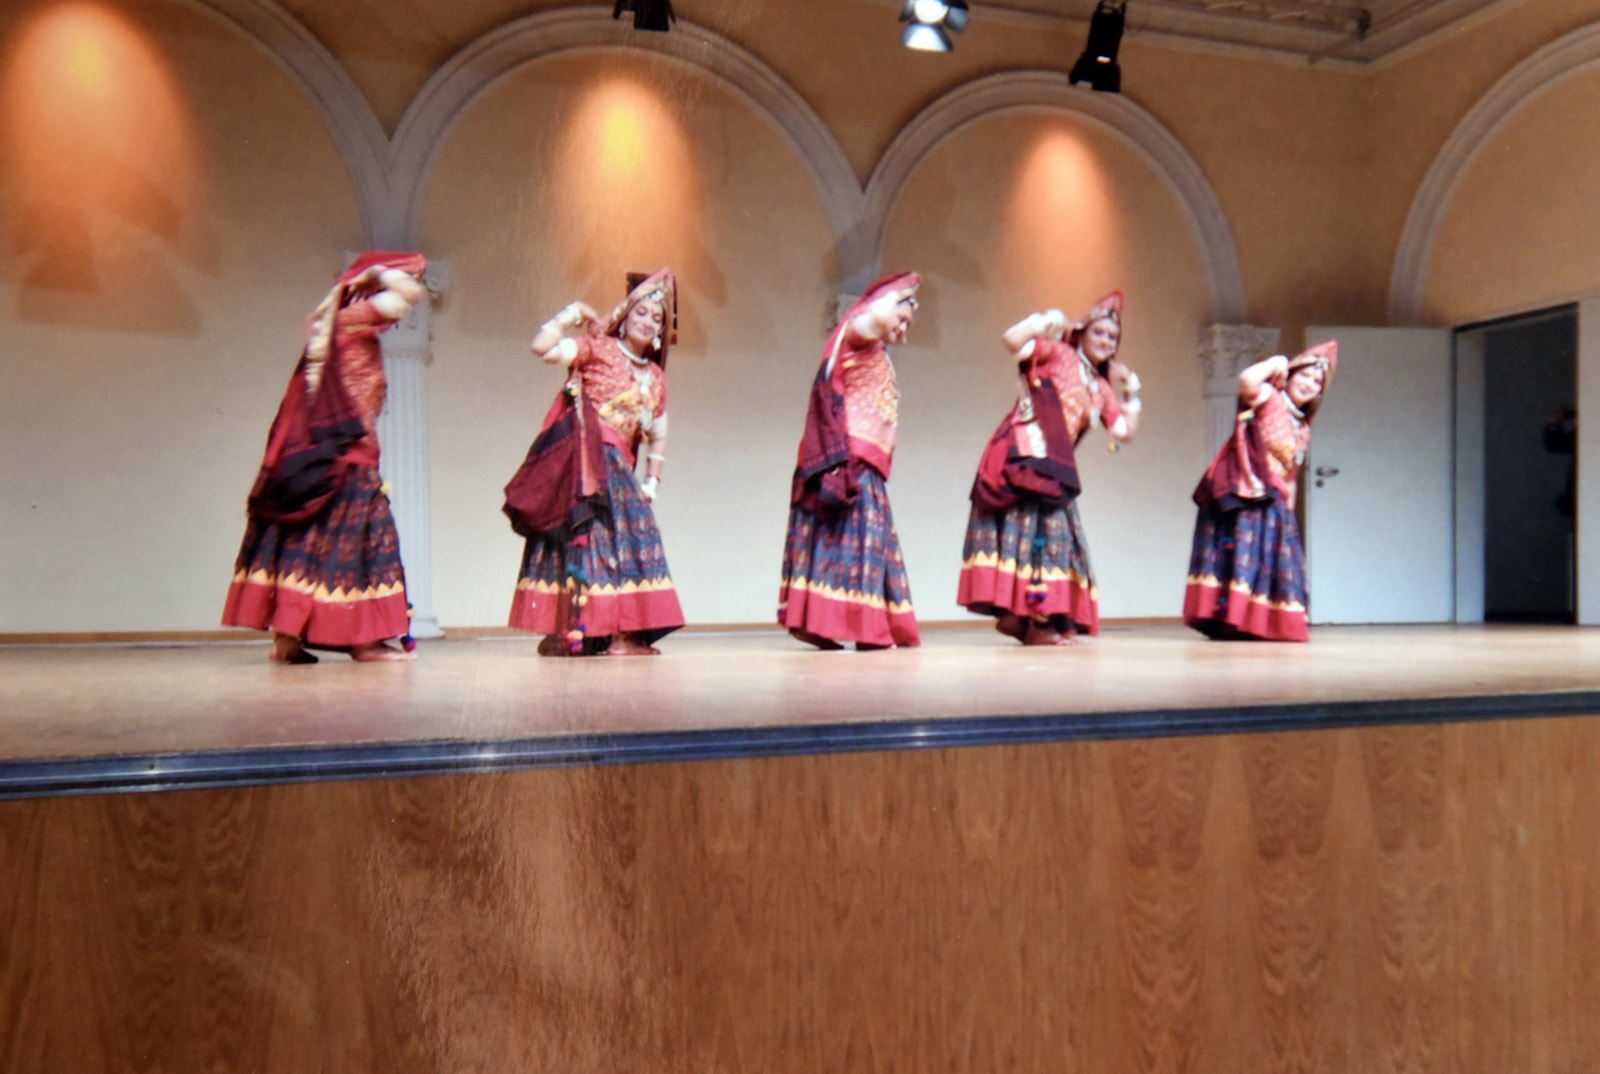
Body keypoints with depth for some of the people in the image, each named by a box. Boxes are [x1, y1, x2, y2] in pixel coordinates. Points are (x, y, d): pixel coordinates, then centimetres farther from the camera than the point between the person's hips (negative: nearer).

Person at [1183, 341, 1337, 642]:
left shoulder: (1302, 430, 22)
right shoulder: (1268, 397, 1)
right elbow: (1246, 380, -23)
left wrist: (1288, 511, 18)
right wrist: (1275, 363, -7)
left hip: (1272, 503, 8)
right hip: (1243, 497, -8)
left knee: (1275, 557, 3)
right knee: (1241, 550, -17)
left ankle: (1256, 622, 7)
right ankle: (1227, 619, -20)